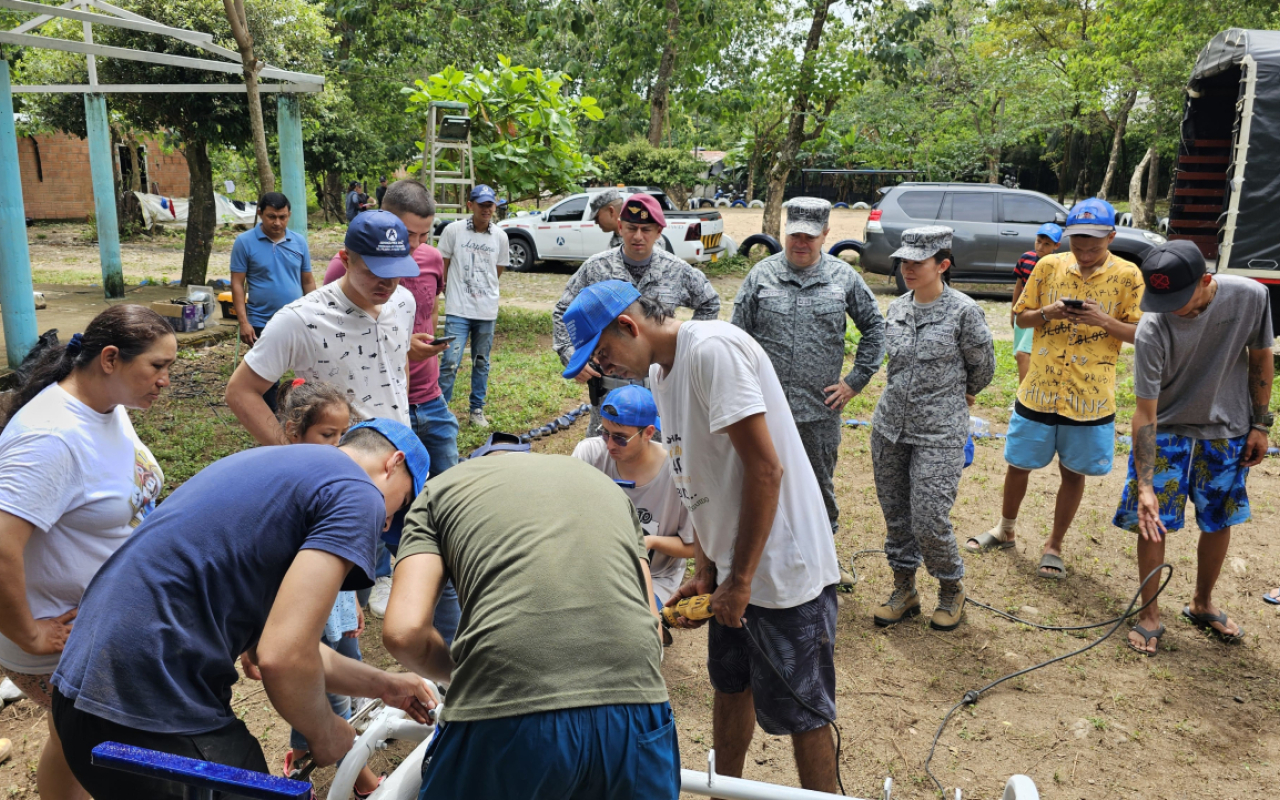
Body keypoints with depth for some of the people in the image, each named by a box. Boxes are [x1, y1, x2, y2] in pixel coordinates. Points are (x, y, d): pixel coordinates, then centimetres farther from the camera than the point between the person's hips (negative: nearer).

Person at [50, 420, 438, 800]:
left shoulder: (269, 465, 16)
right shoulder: (357, 495, -11)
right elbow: (283, 656, -22)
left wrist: (384, 685, 27)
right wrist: (325, 734, -2)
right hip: (153, 717, -10)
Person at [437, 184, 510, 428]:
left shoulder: (500, 236, 3)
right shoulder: (454, 230, -5)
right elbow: (442, 266, 5)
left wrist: (483, 291, 13)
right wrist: (451, 291, 8)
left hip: (487, 311, 3)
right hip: (458, 310, -3)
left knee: (481, 363, 13)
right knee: (450, 362, -9)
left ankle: (477, 410, 25)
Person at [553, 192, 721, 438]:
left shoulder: (677, 270, 0)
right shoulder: (595, 268, -2)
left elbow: (709, 303, 17)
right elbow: (562, 312, 6)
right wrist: (571, 356, -4)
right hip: (608, 383, -1)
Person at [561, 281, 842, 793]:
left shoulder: (713, 349, -20)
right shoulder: (661, 371, 9)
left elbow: (766, 470, -23)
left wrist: (741, 579, -17)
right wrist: (703, 571, 9)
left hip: (784, 568, -9)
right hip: (732, 566, 9)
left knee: (799, 711, 5)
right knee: (730, 686, 22)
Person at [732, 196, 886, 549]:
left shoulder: (844, 277, 3)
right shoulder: (761, 275, 1)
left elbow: (874, 327, 12)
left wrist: (856, 380, 5)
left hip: (821, 410, 1)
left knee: (820, 490, 14)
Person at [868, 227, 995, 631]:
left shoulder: (963, 311, -10)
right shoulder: (896, 309, 5)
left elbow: (983, 366, 3)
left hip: (939, 433, -5)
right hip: (890, 426, 5)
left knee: (929, 520, -5)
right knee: (895, 515, 11)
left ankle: (952, 590, 21)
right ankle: (904, 590, 28)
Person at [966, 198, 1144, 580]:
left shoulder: (1126, 275, -5)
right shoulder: (1049, 266, 0)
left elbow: (1139, 333, -4)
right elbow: (1022, 316, 7)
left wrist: (1103, 320, -21)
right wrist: (1047, 312, -14)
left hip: (1090, 396, -1)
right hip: (1039, 389, 2)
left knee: (1073, 472, 10)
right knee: (1019, 463, 12)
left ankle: (1054, 546, 27)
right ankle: (1005, 530, 35)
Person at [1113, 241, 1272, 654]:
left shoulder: (1251, 296, -20)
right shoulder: (1152, 330, -27)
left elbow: (1260, 360, -2)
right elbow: (1145, 411, -24)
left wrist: (1260, 424, 1)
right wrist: (1144, 485, -27)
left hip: (1227, 431, 3)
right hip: (1167, 432, -3)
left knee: (1218, 522, 13)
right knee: (1152, 522, -3)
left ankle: (1203, 603, 35)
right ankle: (1150, 615, 15)